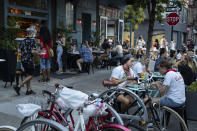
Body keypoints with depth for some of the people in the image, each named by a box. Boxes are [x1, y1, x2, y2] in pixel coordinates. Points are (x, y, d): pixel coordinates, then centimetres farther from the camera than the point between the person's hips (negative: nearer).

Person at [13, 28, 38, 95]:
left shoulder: (23, 41, 8)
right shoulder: (32, 40, -11)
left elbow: (19, 50, 4)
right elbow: (33, 51, -20)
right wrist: (37, 52, -1)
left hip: (23, 60, 7)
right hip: (29, 60, -7)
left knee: (28, 75, 14)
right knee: (30, 76, 1)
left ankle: (29, 90, 17)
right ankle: (18, 86, -8)